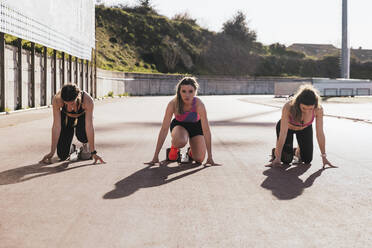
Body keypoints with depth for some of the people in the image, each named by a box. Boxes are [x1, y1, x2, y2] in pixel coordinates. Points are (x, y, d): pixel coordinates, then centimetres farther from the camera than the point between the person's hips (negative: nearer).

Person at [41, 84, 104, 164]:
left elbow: (89, 127, -37)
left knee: (82, 135, -36)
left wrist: (93, 152, -37)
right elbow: (56, 126, -32)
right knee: (62, 156, -12)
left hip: (83, 117, -1)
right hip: (66, 118, 1)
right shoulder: (57, 99, -36)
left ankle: (85, 145, 0)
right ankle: (70, 148, 23)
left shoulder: (88, 100, -39)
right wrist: (52, 152, -31)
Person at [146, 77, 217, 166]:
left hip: (196, 126, 1)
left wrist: (210, 157, -31)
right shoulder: (173, 104, -32)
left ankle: (191, 151, 20)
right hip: (179, 125, 0)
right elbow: (164, 129, -29)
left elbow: (206, 131, -30)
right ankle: (174, 148, 1)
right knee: (180, 141, -36)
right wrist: (155, 156, -30)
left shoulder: (199, 104, -34)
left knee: (199, 159, -16)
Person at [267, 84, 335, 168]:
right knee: (287, 160, -11)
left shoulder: (318, 109, -34)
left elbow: (320, 133, -25)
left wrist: (324, 157, -22)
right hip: (287, 127, -2)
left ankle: (297, 151, 30)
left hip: (305, 128, 3)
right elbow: (283, 134, -37)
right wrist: (278, 158, -36)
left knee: (307, 160, -2)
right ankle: (276, 151, 20)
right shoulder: (288, 107, -41)